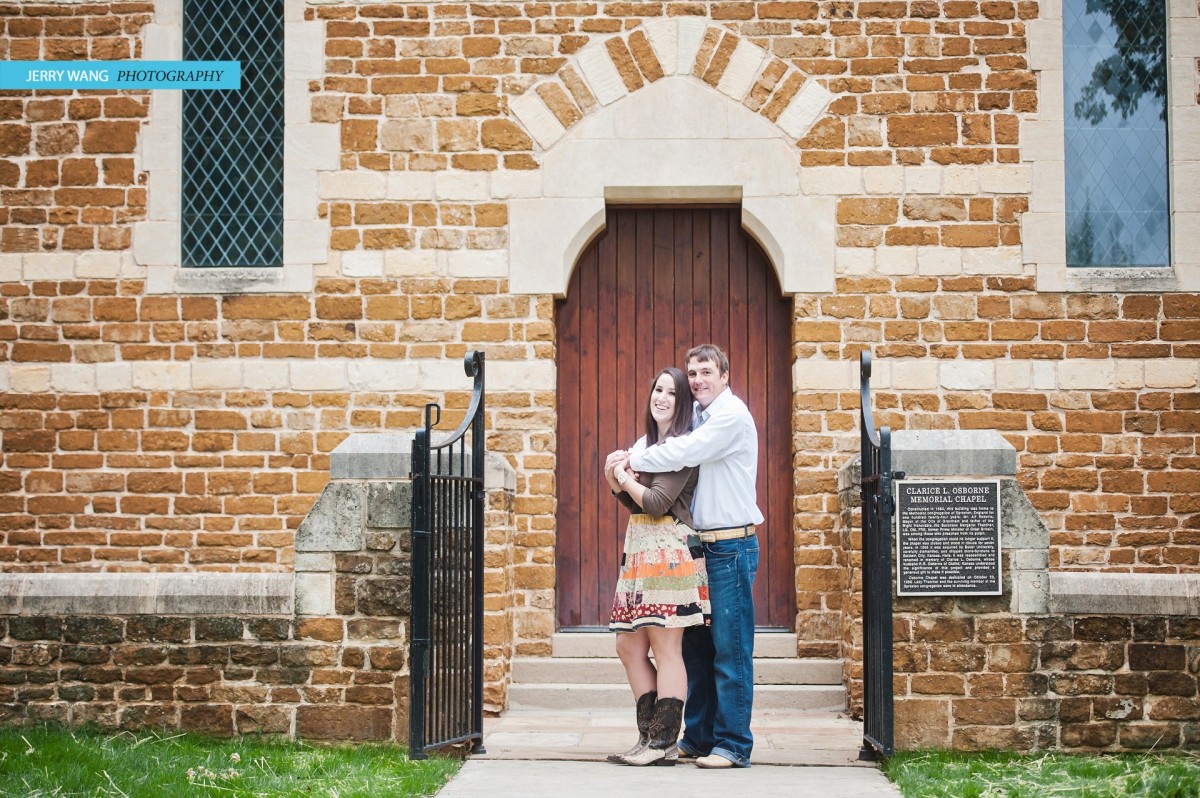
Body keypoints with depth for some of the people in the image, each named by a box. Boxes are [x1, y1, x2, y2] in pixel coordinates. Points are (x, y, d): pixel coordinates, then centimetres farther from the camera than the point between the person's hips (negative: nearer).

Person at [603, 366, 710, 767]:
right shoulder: (644, 443, 18)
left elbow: (657, 502, -17)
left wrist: (625, 478, -2)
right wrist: (616, 482, 3)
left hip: (669, 551, -9)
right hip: (639, 553, 9)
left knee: (666, 649, -6)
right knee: (629, 645, 10)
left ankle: (663, 744, -3)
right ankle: (651, 736, 17)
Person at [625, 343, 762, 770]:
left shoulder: (731, 415, -11)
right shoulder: (698, 414, 15)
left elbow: (683, 452, -20)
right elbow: (660, 437, 21)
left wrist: (634, 461, -8)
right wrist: (629, 458, -2)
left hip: (731, 547, -9)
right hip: (700, 544, 9)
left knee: (730, 649, -5)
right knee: (696, 645, 12)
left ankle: (732, 745, -1)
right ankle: (699, 737, 21)